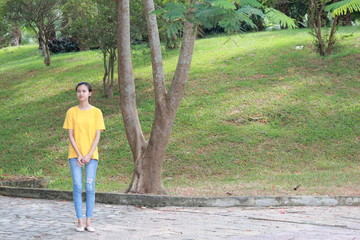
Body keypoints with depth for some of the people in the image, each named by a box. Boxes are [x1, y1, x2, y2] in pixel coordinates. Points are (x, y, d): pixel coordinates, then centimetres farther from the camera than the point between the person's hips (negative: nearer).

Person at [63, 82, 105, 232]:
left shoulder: (96, 112, 2)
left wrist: (89, 155, -10)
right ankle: (80, 222, 2)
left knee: (90, 187, -3)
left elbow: (97, 136, -1)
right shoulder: (71, 112, 4)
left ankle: (88, 222, 2)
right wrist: (79, 155, -9)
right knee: (77, 187, -3)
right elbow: (70, 135, 0)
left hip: (91, 155, 0)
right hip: (75, 155, 0)